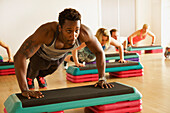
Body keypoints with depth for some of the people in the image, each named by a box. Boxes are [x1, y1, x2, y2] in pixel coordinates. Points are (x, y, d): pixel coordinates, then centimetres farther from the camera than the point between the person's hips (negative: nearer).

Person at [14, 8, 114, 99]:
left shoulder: (84, 33, -42)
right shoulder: (46, 32, -51)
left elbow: (99, 52, -22)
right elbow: (20, 56, -52)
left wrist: (102, 78, -27)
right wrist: (25, 90, -56)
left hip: (61, 55, 3)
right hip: (41, 54, -3)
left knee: (50, 70, 33)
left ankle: (40, 76, 70)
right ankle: (29, 78, 63)